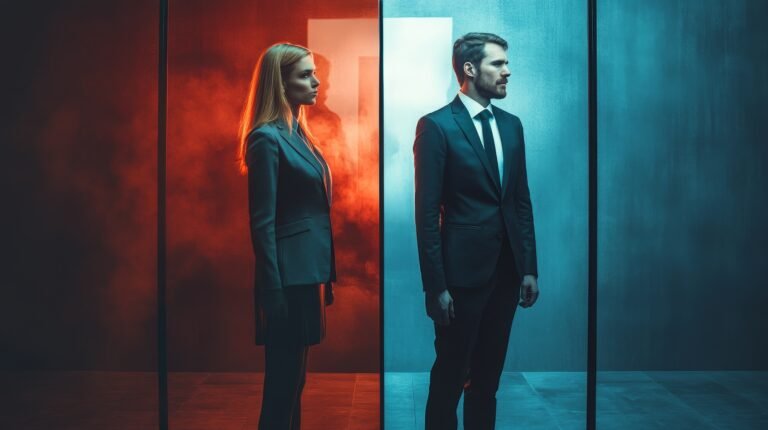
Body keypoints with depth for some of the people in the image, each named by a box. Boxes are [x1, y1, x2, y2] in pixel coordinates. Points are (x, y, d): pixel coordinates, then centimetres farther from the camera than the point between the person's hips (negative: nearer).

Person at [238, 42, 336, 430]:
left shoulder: (297, 133, 13)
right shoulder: (267, 138, -13)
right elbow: (262, 223, -16)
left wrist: (323, 280, 15)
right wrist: (273, 293, -18)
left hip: (307, 274, 9)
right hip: (289, 279, -9)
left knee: (292, 380, 17)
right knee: (282, 384, 2)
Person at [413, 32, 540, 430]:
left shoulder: (511, 125, 10)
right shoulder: (437, 126, -9)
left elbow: (522, 202, 12)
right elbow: (427, 212, -12)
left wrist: (529, 268, 8)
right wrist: (436, 286, -14)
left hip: (506, 270, 6)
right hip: (463, 271, -6)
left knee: (489, 373, 16)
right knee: (450, 374, 8)